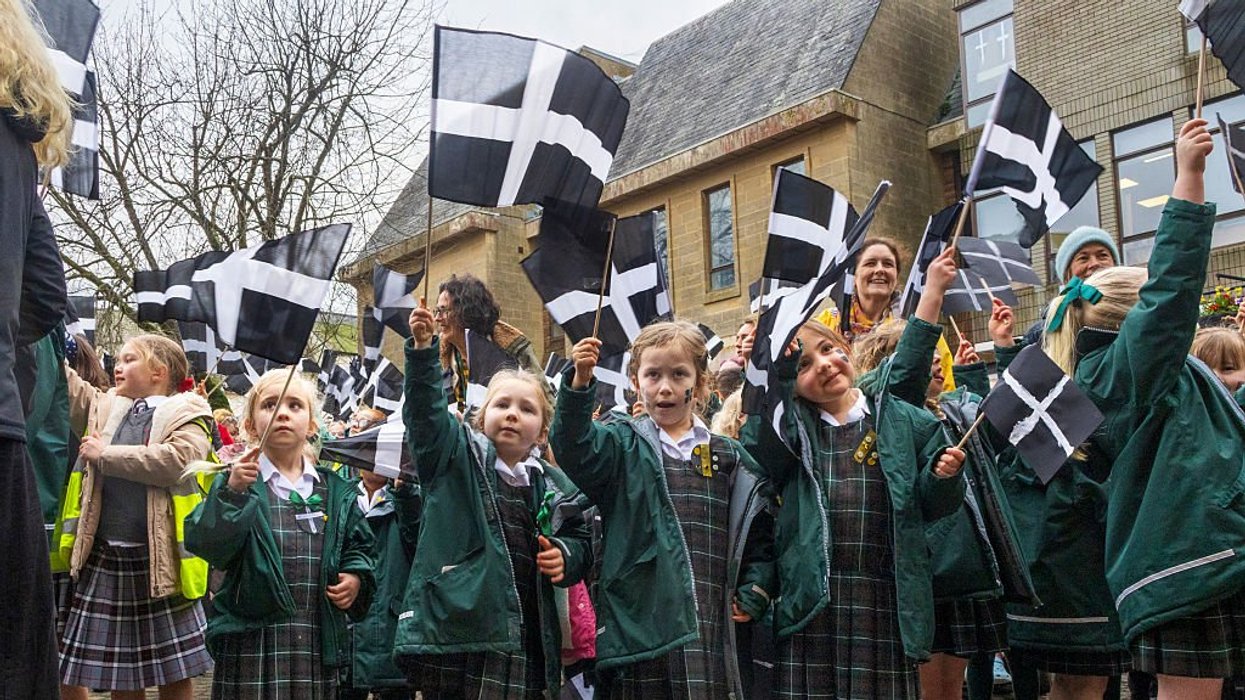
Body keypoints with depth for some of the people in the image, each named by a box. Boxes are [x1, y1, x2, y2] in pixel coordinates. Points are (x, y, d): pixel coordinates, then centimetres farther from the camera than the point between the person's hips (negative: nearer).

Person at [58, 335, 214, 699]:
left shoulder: (186, 414, -4)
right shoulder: (105, 407, 13)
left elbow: (177, 460, -21)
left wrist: (106, 454, -13)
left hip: (160, 559, -5)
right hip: (105, 558, 5)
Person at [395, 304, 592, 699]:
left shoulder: (553, 485, 12)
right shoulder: (455, 456, 5)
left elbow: (581, 541, 21)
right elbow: (425, 408, -10)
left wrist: (565, 555, -2)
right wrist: (423, 348, -23)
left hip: (524, 638, 3)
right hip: (455, 629, -3)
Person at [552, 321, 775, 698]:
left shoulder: (729, 457, 12)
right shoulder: (623, 446, 5)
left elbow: (758, 525, 15)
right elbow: (574, 448, -14)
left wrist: (753, 595, 6)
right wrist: (580, 383, -28)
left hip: (711, 627, 2)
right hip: (640, 625, -2)